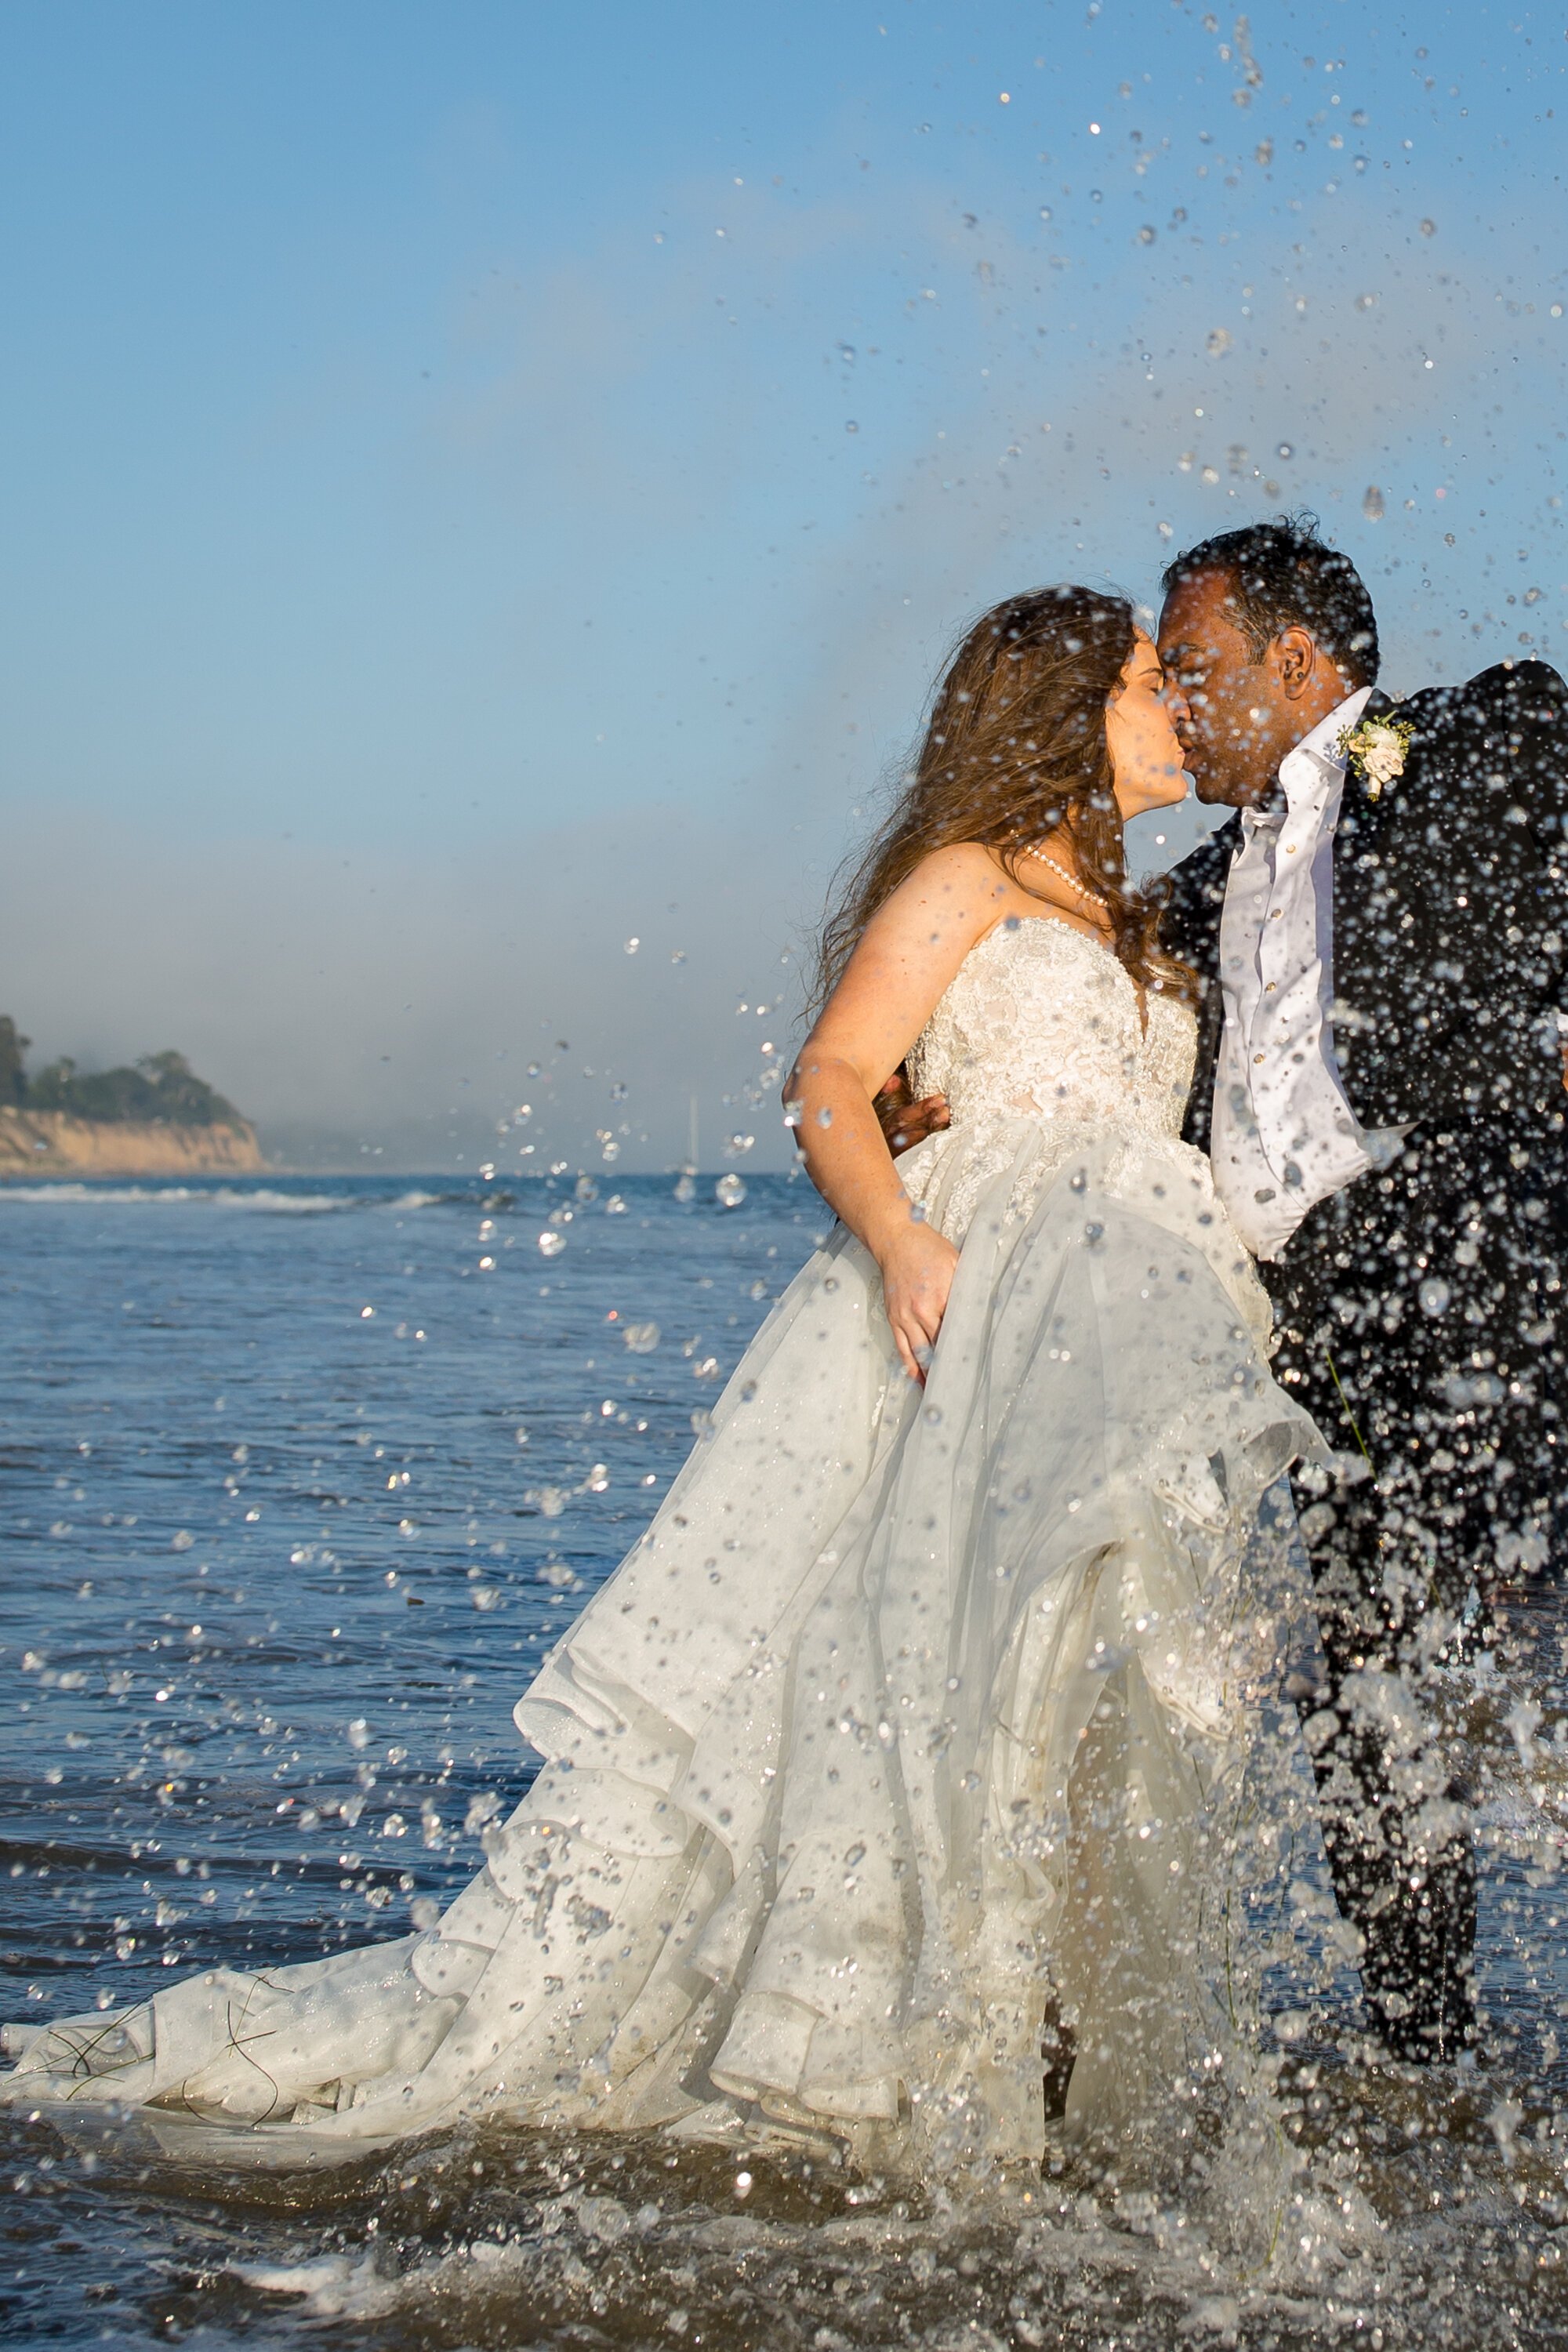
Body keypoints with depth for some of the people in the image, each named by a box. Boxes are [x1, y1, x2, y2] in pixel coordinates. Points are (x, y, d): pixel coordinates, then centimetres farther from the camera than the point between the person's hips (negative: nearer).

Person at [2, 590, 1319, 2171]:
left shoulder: (1128, 928, 30)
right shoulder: (964, 877, 8)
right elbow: (830, 1085, -6)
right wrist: (897, 1236, -22)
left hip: (1111, 1331, 7)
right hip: (954, 1303, -7)